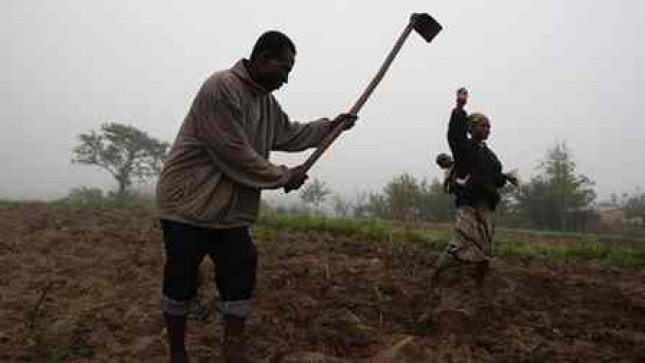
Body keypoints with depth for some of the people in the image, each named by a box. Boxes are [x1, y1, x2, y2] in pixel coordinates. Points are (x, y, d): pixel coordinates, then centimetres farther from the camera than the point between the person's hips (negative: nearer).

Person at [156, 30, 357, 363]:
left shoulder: (266, 100, 9)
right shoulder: (221, 88, -21)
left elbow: (288, 133, 22)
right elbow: (234, 154, -23)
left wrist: (329, 127, 13)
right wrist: (283, 177, -13)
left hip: (230, 210, 8)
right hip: (188, 203, -8)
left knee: (240, 275, 5)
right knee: (181, 281, 3)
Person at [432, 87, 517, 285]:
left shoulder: (488, 153, 18)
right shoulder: (463, 147, -3)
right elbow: (454, 133, -24)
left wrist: (505, 176, 8)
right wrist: (459, 107, -33)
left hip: (487, 206, 7)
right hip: (468, 204, -7)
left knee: (484, 251, 8)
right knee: (462, 244, -15)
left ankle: (478, 284, 20)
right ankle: (435, 274, 1)